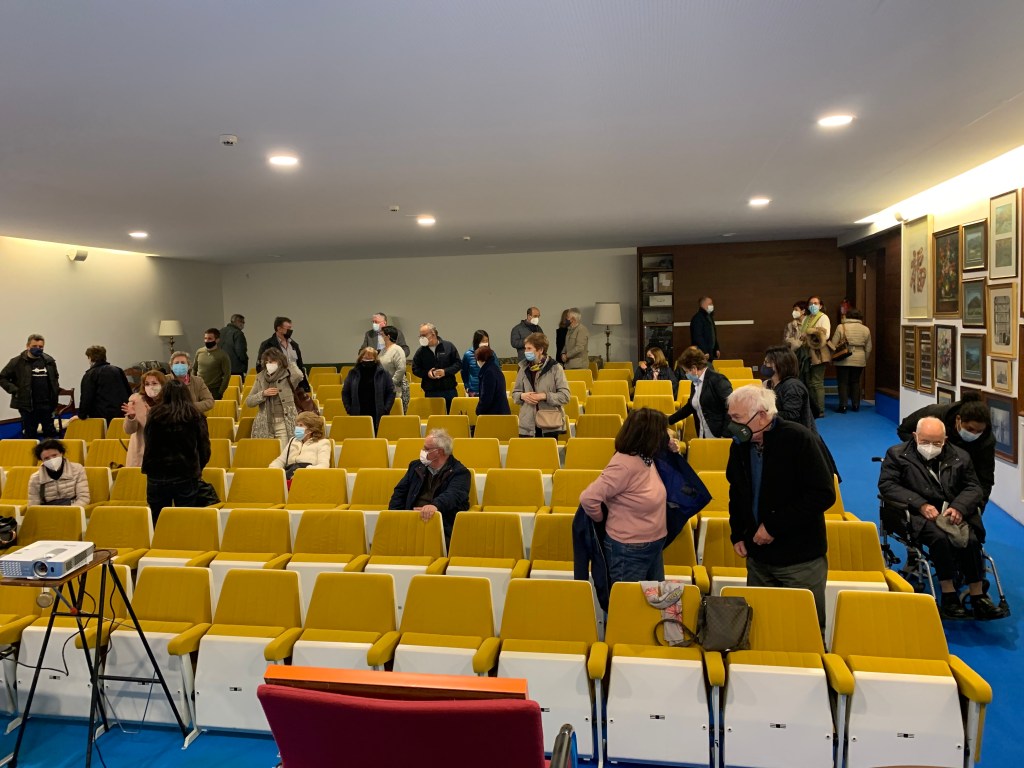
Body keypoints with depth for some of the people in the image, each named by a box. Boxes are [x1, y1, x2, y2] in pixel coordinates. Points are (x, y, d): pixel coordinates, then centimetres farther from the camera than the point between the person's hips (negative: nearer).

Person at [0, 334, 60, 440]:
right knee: (29, 436, 5)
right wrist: (14, 390, -9)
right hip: (27, 406, -3)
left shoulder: (49, 361, 6)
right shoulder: (17, 362, -5)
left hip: (47, 405, 3)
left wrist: (55, 390, 9)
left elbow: (55, 377, 23)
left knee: (51, 434, 11)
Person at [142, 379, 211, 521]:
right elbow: (204, 448, 0)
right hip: (186, 476, -1)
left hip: (157, 477, 1)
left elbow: (148, 442, 7)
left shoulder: (154, 415, -4)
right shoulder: (196, 417, -4)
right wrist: (198, 469, 18)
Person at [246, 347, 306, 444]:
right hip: (265, 424, 3)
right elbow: (248, 402, 9)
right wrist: (263, 394, -8)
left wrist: (290, 365, -4)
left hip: (284, 424, -3)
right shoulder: (261, 377, 10)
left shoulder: (287, 375, 1)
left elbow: (298, 375, -24)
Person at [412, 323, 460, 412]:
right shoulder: (420, 351, 5)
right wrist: (427, 373, -10)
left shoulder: (448, 346, 1)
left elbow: (458, 363, 2)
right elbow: (415, 369, 8)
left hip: (449, 391, -1)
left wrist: (445, 371, -12)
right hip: (430, 392, 1)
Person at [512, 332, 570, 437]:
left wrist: (544, 396, -16)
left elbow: (565, 396, -6)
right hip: (527, 425, 3)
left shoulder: (554, 368, -4)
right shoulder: (523, 368, 7)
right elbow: (515, 393, 15)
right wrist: (522, 396, -6)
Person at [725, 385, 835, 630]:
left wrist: (774, 526, -19)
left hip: (801, 561, -5)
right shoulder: (740, 445, 2)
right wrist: (737, 535, 8)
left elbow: (823, 494, -19)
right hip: (758, 557, 5)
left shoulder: (798, 439, -15)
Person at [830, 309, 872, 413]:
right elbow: (868, 348, 8)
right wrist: (865, 360, 19)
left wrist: (832, 359, 4)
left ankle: (843, 406, -1)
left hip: (843, 360, -3)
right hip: (859, 360, 3)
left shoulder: (841, 327, -6)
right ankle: (856, 405, 15)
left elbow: (833, 345, -6)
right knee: (855, 382, 13)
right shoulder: (865, 329, 5)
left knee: (843, 382, 2)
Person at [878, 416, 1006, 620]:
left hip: (954, 513, 3)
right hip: (919, 515, -3)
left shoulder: (960, 457, 15)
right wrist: (920, 504, -16)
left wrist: (959, 507, -11)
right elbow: (886, 485, -5)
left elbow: (974, 488, 11)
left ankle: (978, 596, -15)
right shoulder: (897, 454, 5)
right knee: (940, 538, -32)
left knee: (971, 540, -26)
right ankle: (948, 594, -20)